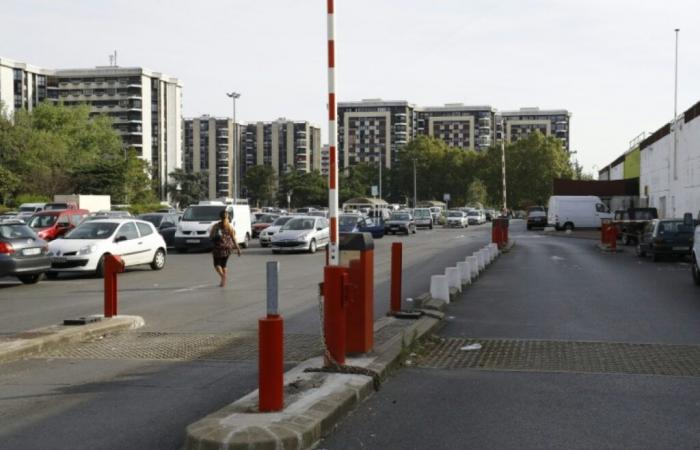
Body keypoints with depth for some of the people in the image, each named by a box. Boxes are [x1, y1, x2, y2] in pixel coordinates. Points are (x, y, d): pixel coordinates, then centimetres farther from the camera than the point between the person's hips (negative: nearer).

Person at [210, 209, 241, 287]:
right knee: (224, 264, 16)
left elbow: (210, 237, -4)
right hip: (228, 247, 3)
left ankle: (222, 276, -18)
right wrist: (237, 248, 3)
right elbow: (233, 238, -3)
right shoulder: (230, 226, -2)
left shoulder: (216, 226, -5)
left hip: (218, 247, -3)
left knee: (217, 264, 9)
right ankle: (224, 281, 10)